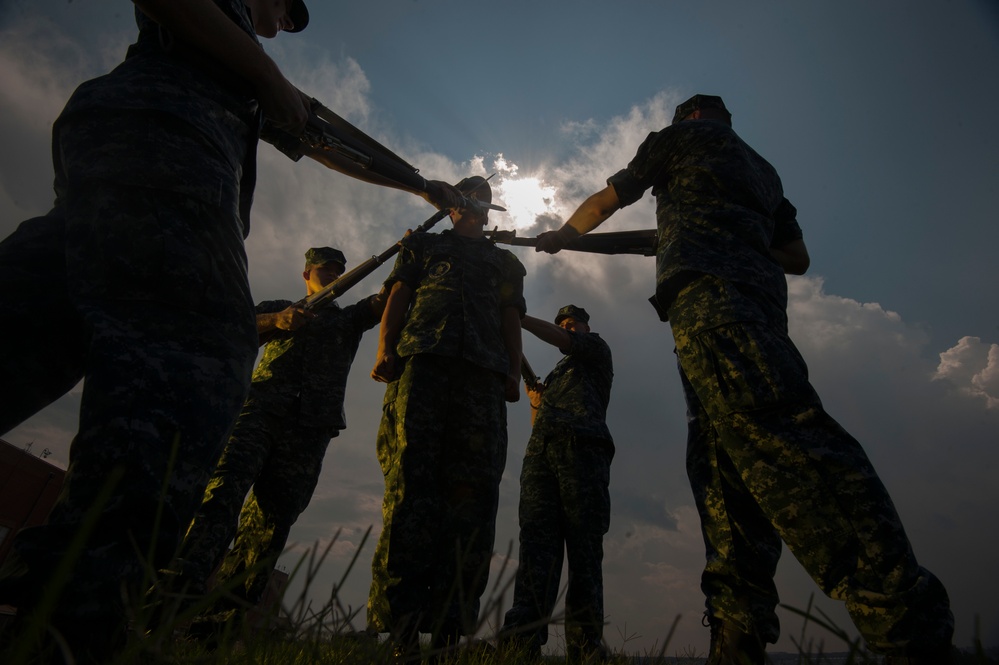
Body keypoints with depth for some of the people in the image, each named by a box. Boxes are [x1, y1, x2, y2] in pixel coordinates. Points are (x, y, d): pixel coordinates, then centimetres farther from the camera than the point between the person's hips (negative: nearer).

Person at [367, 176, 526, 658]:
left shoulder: (504, 262, 33)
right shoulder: (422, 245, 30)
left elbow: (511, 319, 21)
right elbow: (398, 297, 16)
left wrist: (513, 372, 4)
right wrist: (385, 348, -2)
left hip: (482, 369, 1)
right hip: (422, 357, -1)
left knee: (472, 488, -11)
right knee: (410, 479, -15)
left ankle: (449, 628, -9)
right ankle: (399, 622, -14)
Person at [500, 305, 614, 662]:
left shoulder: (597, 350, 23)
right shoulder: (553, 375, 38)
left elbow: (562, 340, 3)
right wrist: (535, 402, 12)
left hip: (582, 448, -4)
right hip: (540, 451, 5)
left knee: (584, 550, -10)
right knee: (536, 543, -12)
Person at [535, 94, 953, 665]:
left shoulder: (683, 135, 23)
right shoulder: (762, 168, 39)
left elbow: (606, 201, 27)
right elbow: (797, 257, 34)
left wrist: (560, 236, 43)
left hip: (707, 287, -7)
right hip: (762, 293, 8)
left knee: (769, 425, -26)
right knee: (720, 457, -4)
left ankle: (909, 619, -36)